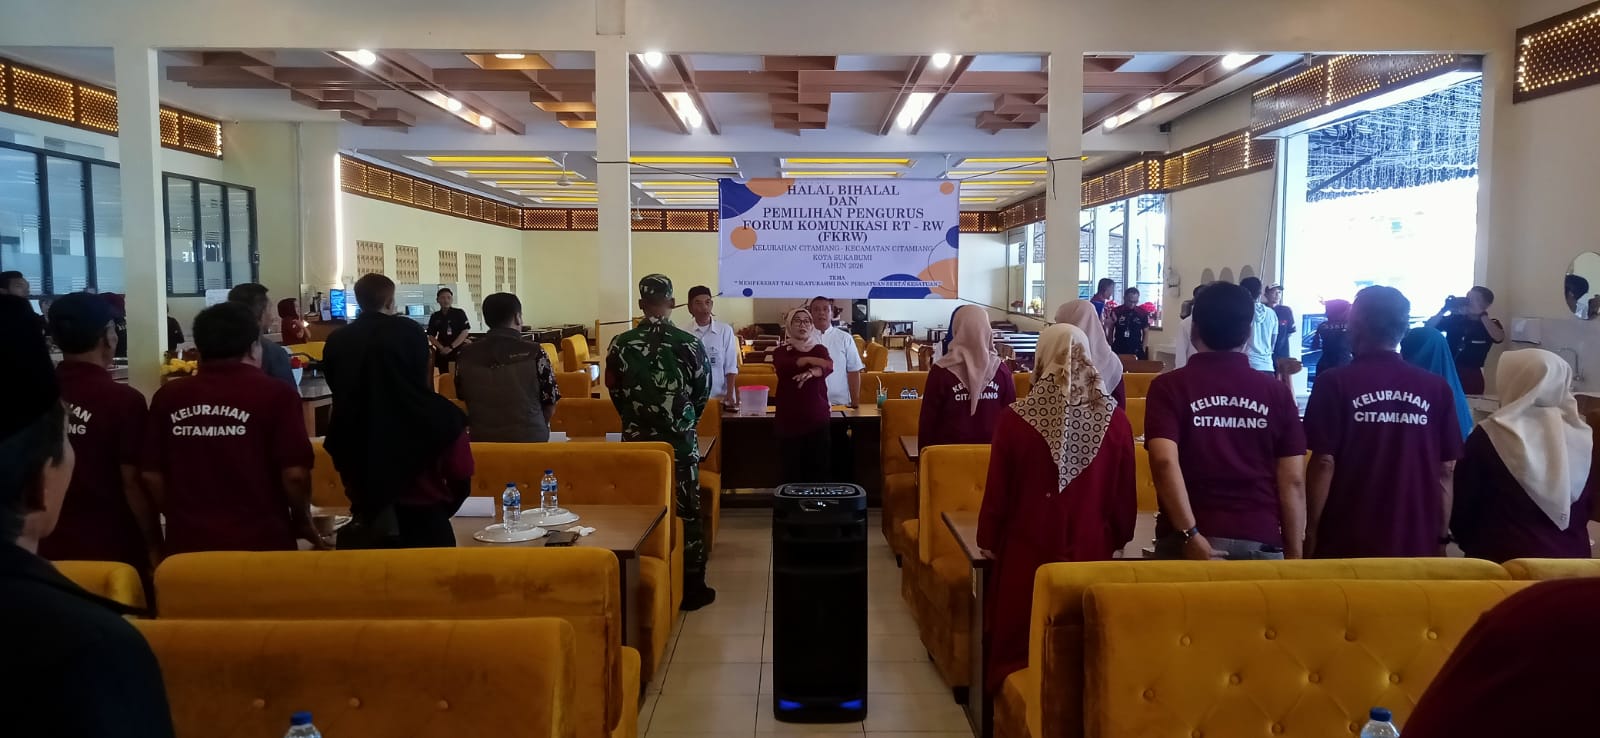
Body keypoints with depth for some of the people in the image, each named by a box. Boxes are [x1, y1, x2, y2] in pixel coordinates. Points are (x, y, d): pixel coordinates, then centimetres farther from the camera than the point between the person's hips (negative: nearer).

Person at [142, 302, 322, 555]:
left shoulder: (168, 396, 2)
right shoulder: (276, 394, -9)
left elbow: (151, 475, 6)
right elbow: (295, 474, -12)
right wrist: (302, 522, 5)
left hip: (188, 543, 4)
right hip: (260, 542, -3)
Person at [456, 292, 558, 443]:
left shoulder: (465, 355, -4)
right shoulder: (534, 353, -14)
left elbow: (463, 398, 10)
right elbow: (549, 406, -7)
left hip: (481, 440, 3)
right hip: (530, 440, -3)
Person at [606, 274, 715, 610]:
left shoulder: (620, 344, -5)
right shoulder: (690, 343, -9)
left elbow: (615, 393, 6)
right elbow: (702, 392, 2)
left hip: (635, 441, 2)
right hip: (680, 442, -2)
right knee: (686, 513, 8)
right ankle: (691, 587, 14)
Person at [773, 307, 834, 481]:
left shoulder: (819, 349, 8)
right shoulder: (781, 351, 6)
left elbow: (829, 367, -14)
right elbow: (783, 365, -18)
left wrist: (811, 372, -33)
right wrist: (809, 360, -20)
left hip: (817, 418, 1)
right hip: (789, 418, -1)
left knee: (819, 470, 2)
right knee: (791, 471, 2)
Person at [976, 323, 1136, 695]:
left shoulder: (1016, 416, -13)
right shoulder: (1115, 419, -7)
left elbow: (997, 492, -6)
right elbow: (1125, 493, 3)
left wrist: (989, 540, 8)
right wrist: (1118, 539, 18)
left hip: (1028, 550, -2)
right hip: (1092, 550, 2)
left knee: (1018, 646, 12)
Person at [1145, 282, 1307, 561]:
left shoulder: (1169, 387, -3)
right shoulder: (1277, 393, 4)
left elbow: (1164, 461, -17)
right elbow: (1293, 480, 2)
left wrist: (1189, 535, -16)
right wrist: (1294, 554, 7)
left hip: (1191, 538, -2)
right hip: (1260, 539, 2)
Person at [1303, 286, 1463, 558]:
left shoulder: (1336, 384, -7)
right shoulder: (1437, 388, 2)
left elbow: (1324, 463, -10)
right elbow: (1446, 470, 4)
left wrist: (1310, 532, -2)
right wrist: (1441, 537, 13)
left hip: (1346, 544, -3)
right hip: (1416, 544, 3)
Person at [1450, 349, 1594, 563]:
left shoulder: (1488, 437, -12)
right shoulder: (1584, 438, 0)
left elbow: (1462, 507, -5)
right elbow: (1588, 506, 11)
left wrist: (1472, 545, 12)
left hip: (1503, 560, -4)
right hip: (1571, 558, 4)